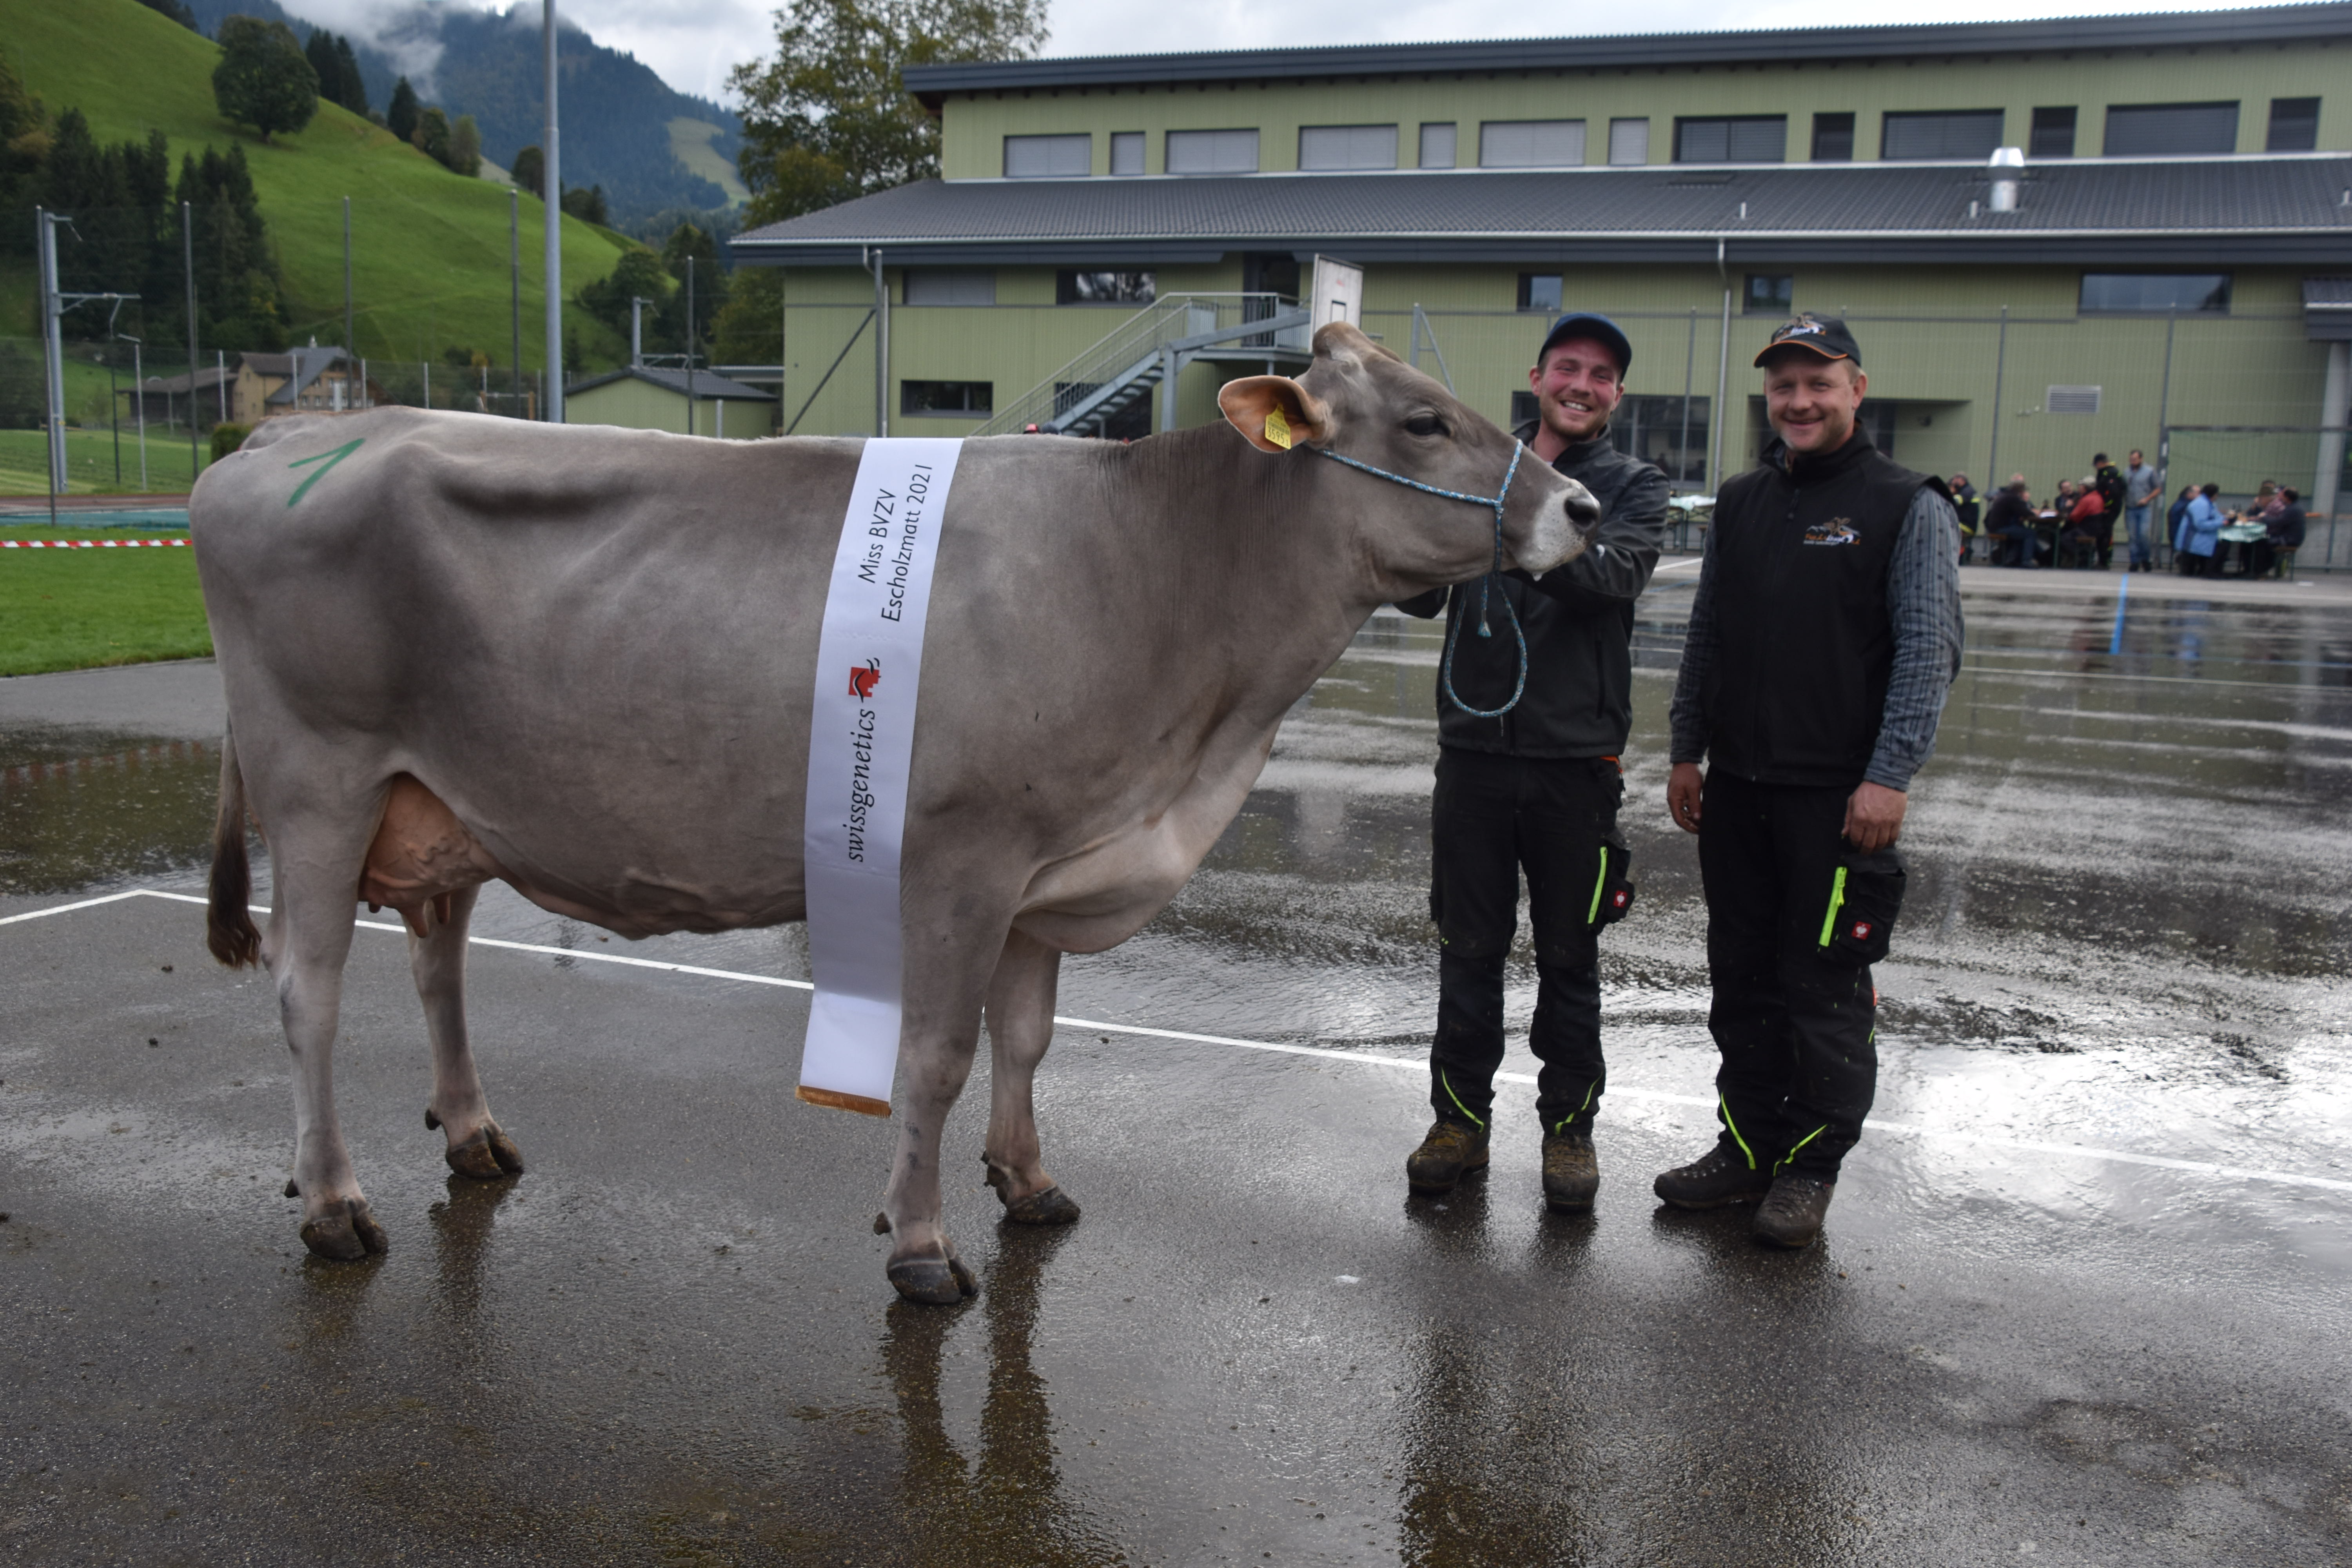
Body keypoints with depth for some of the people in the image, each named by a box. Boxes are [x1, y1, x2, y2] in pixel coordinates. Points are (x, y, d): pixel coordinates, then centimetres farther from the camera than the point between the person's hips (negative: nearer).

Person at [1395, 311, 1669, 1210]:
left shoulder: (1634, 488, 3)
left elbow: (1618, 572, -19)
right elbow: (1421, 599, 1)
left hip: (1576, 761, -1)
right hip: (1474, 749, 1)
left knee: (1569, 959, 9)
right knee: (1469, 949, 9)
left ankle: (1569, 1125, 24)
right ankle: (1461, 1118, 23)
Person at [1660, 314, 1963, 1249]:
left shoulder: (1908, 507, -3)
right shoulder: (1740, 504, 13)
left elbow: (1929, 653, -8)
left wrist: (1890, 777, -15)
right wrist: (1686, 752, 15)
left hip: (1840, 795, -5)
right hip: (1736, 787, 5)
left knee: (1825, 990, 0)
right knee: (1741, 980, 11)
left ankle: (1811, 1166, 14)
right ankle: (1747, 1147, 24)